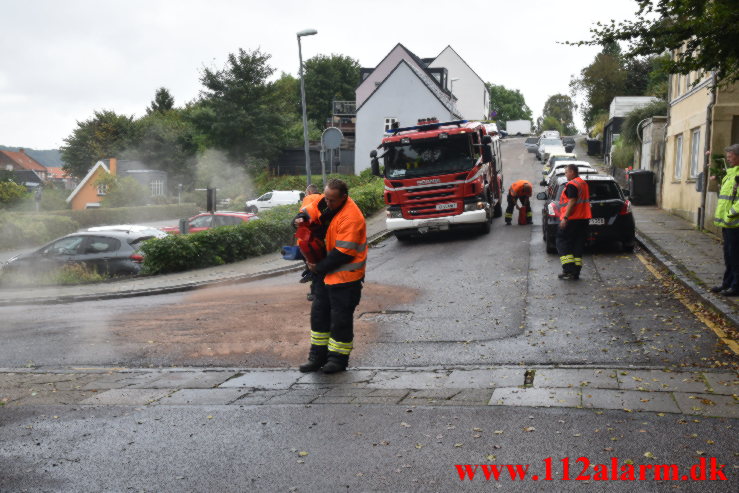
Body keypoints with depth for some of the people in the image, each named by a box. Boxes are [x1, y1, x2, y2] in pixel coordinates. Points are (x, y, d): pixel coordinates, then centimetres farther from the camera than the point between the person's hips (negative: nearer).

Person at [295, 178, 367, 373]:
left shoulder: (351, 218, -24)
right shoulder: (324, 202, 1)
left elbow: (343, 253, -25)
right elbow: (308, 211, 15)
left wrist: (319, 267, -15)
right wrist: (301, 218, -10)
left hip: (345, 276, -9)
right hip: (325, 273, 9)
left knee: (340, 317, 1)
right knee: (319, 313, 13)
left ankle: (338, 358, 16)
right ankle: (317, 356, 24)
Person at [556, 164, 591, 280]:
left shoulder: (572, 185, -13)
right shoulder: (584, 183, 18)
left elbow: (572, 202, -21)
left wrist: (565, 217, -22)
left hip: (572, 219, -9)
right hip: (584, 218, 9)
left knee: (562, 242, -3)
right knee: (578, 245, 9)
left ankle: (569, 270, -12)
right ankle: (576, 272, 9)